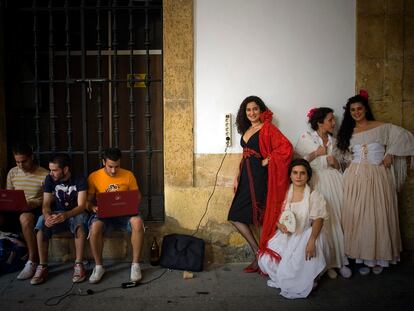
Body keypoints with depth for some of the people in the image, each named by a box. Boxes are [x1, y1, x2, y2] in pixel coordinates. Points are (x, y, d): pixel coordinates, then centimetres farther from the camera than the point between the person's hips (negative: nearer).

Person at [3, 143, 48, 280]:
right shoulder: (12, 173, 9)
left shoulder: (44, 175, -7)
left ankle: (32, 262, -28)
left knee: (25, 218, -39)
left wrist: (35, 203, -23)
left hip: (36, 209, -5)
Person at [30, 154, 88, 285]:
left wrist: (65, 215, -42)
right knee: (41, 221, -30)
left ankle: (79, 264, -30)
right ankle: (42, 266, -22)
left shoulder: (79, 180, -14)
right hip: (56, 214, 3)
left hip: (75, 213, -3)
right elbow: (46, 204, -7)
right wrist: (47, 215, -31)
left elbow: (81, 206, -21)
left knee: (80, 219, -38)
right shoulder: (49, 179, -4)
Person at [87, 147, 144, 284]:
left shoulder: (128, 175, 1)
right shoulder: (94, 177, -1)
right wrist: (93, 207, -19)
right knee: (95, 226, -35)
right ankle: (98, 266, -13)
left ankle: (135, 264, -18)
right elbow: (88, 200, 4)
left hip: (124, 213, 0)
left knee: (137, 222, -34)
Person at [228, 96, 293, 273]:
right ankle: (258, 253, 16)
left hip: (260, 178, -8)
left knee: (264, 218, 1)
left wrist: (268, 160, -14)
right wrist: (237, 177, 16)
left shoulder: (267, 128, -7)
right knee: (235, 217, 5)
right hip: (246, 178, 8)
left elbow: (286, 147, -18)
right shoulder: (246, 130, 16)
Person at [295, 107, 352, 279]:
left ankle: (340, 260, 9)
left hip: (334, 181, 4)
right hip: (317, 182, -4)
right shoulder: (306, 138, -1)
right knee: (322, 221, -5)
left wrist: (335, 162, 0)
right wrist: (315, 154, -9)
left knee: (338, 219, -2)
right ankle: (328, 263, 7)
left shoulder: (333, 140, 15)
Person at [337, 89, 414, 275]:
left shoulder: (381, 127, 2)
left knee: (378, 215, 1)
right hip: (355, 178, 3)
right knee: (357, 216, 1)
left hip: (377, 176, -3)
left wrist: (390, 153, -9)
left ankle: (378, 258, 14)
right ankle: (363, 258, 11)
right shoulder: (348, 132, 13)